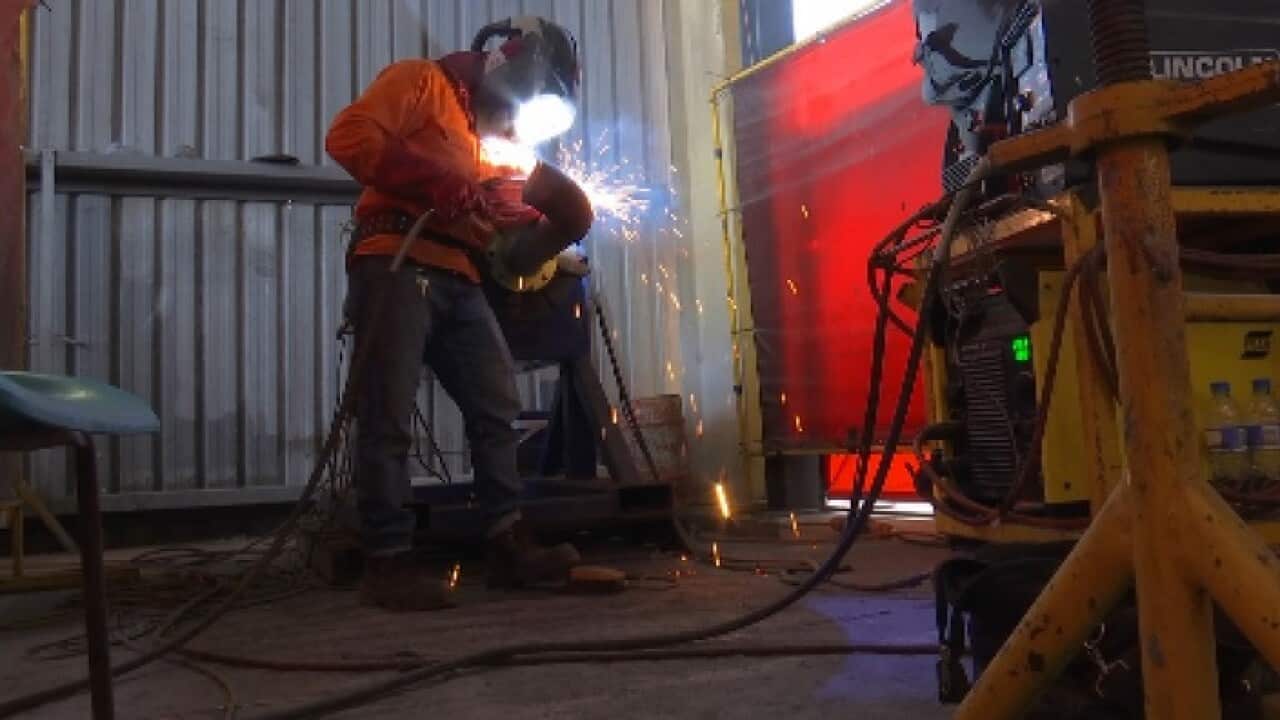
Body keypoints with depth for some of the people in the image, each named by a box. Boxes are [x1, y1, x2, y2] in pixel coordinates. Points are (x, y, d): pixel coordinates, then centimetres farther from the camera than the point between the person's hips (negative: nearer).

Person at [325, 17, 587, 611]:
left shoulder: (492, 130, 28)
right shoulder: (419, 81, 6)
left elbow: (501, 219, 20)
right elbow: (347, 137, -9)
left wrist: (551, 220, 1)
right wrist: (438, 184, -14)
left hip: (458, 281, 8)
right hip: (395, 267, -8)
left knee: (498, 405, 3)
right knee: (389, 419, -8)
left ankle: (509, 546, 9)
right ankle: (387, 562, -1)